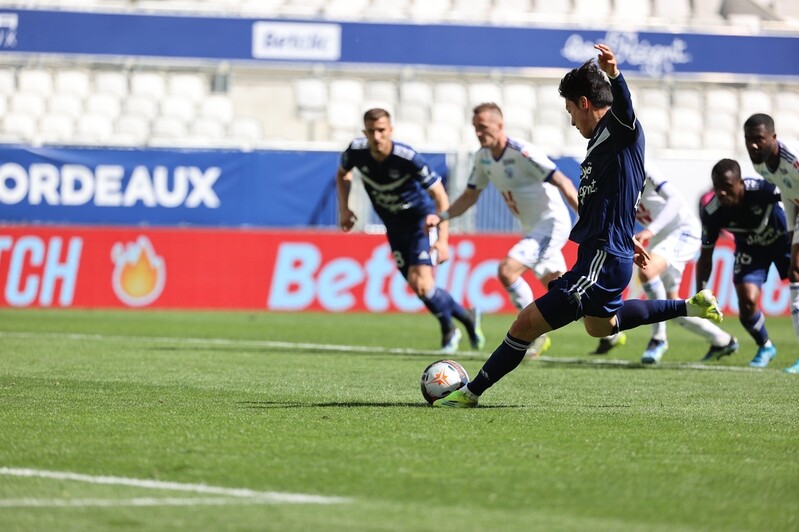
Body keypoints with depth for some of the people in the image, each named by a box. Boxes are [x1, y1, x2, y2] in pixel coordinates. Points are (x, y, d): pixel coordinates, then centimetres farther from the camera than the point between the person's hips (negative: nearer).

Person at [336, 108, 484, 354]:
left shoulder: (408, 158, -28)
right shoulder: (356, 152, -16)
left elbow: (440, 196, -21)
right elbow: (342, 174, 11)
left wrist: (442, 239, -26)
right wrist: (344, 208, -1)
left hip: (422, 219, -5)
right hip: (394, 226, 5)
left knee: (421, 282, -19)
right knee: (417, 286, 2)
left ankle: (448, 329, 8)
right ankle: (466, 317, 25)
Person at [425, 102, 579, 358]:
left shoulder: (522, 153, -23)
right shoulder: (483, 157, 3)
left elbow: (562, 182, -25)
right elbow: (470, 196, 14)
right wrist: (441, 217, -1)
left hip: (551, 223, -9)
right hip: (532, 228, 9)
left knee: (507, 270, -22)